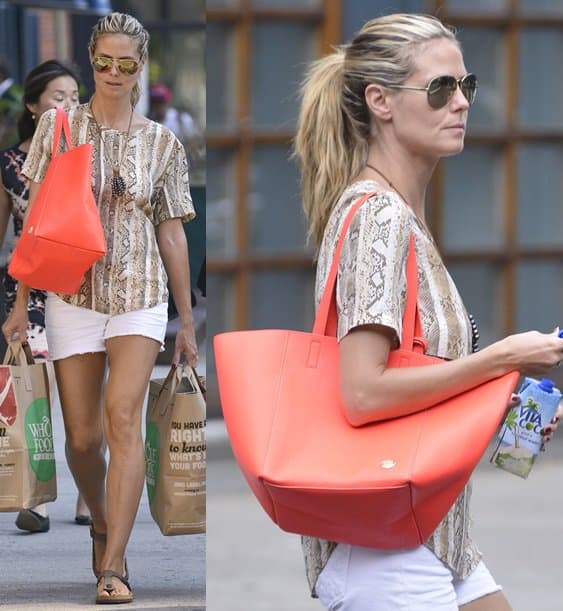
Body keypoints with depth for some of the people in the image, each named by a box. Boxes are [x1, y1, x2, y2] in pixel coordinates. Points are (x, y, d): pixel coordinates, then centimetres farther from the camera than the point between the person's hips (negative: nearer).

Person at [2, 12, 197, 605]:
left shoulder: (162, 144, 4)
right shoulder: (58, 126, 3)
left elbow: (171, 232, 9)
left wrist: (186, 321, 11)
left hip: (140, 295, -1)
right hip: (72, 295, 1)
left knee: (122, 415, -19)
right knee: (81, 437, 3)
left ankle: (112, 567, -22)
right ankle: (102, 528, 33)